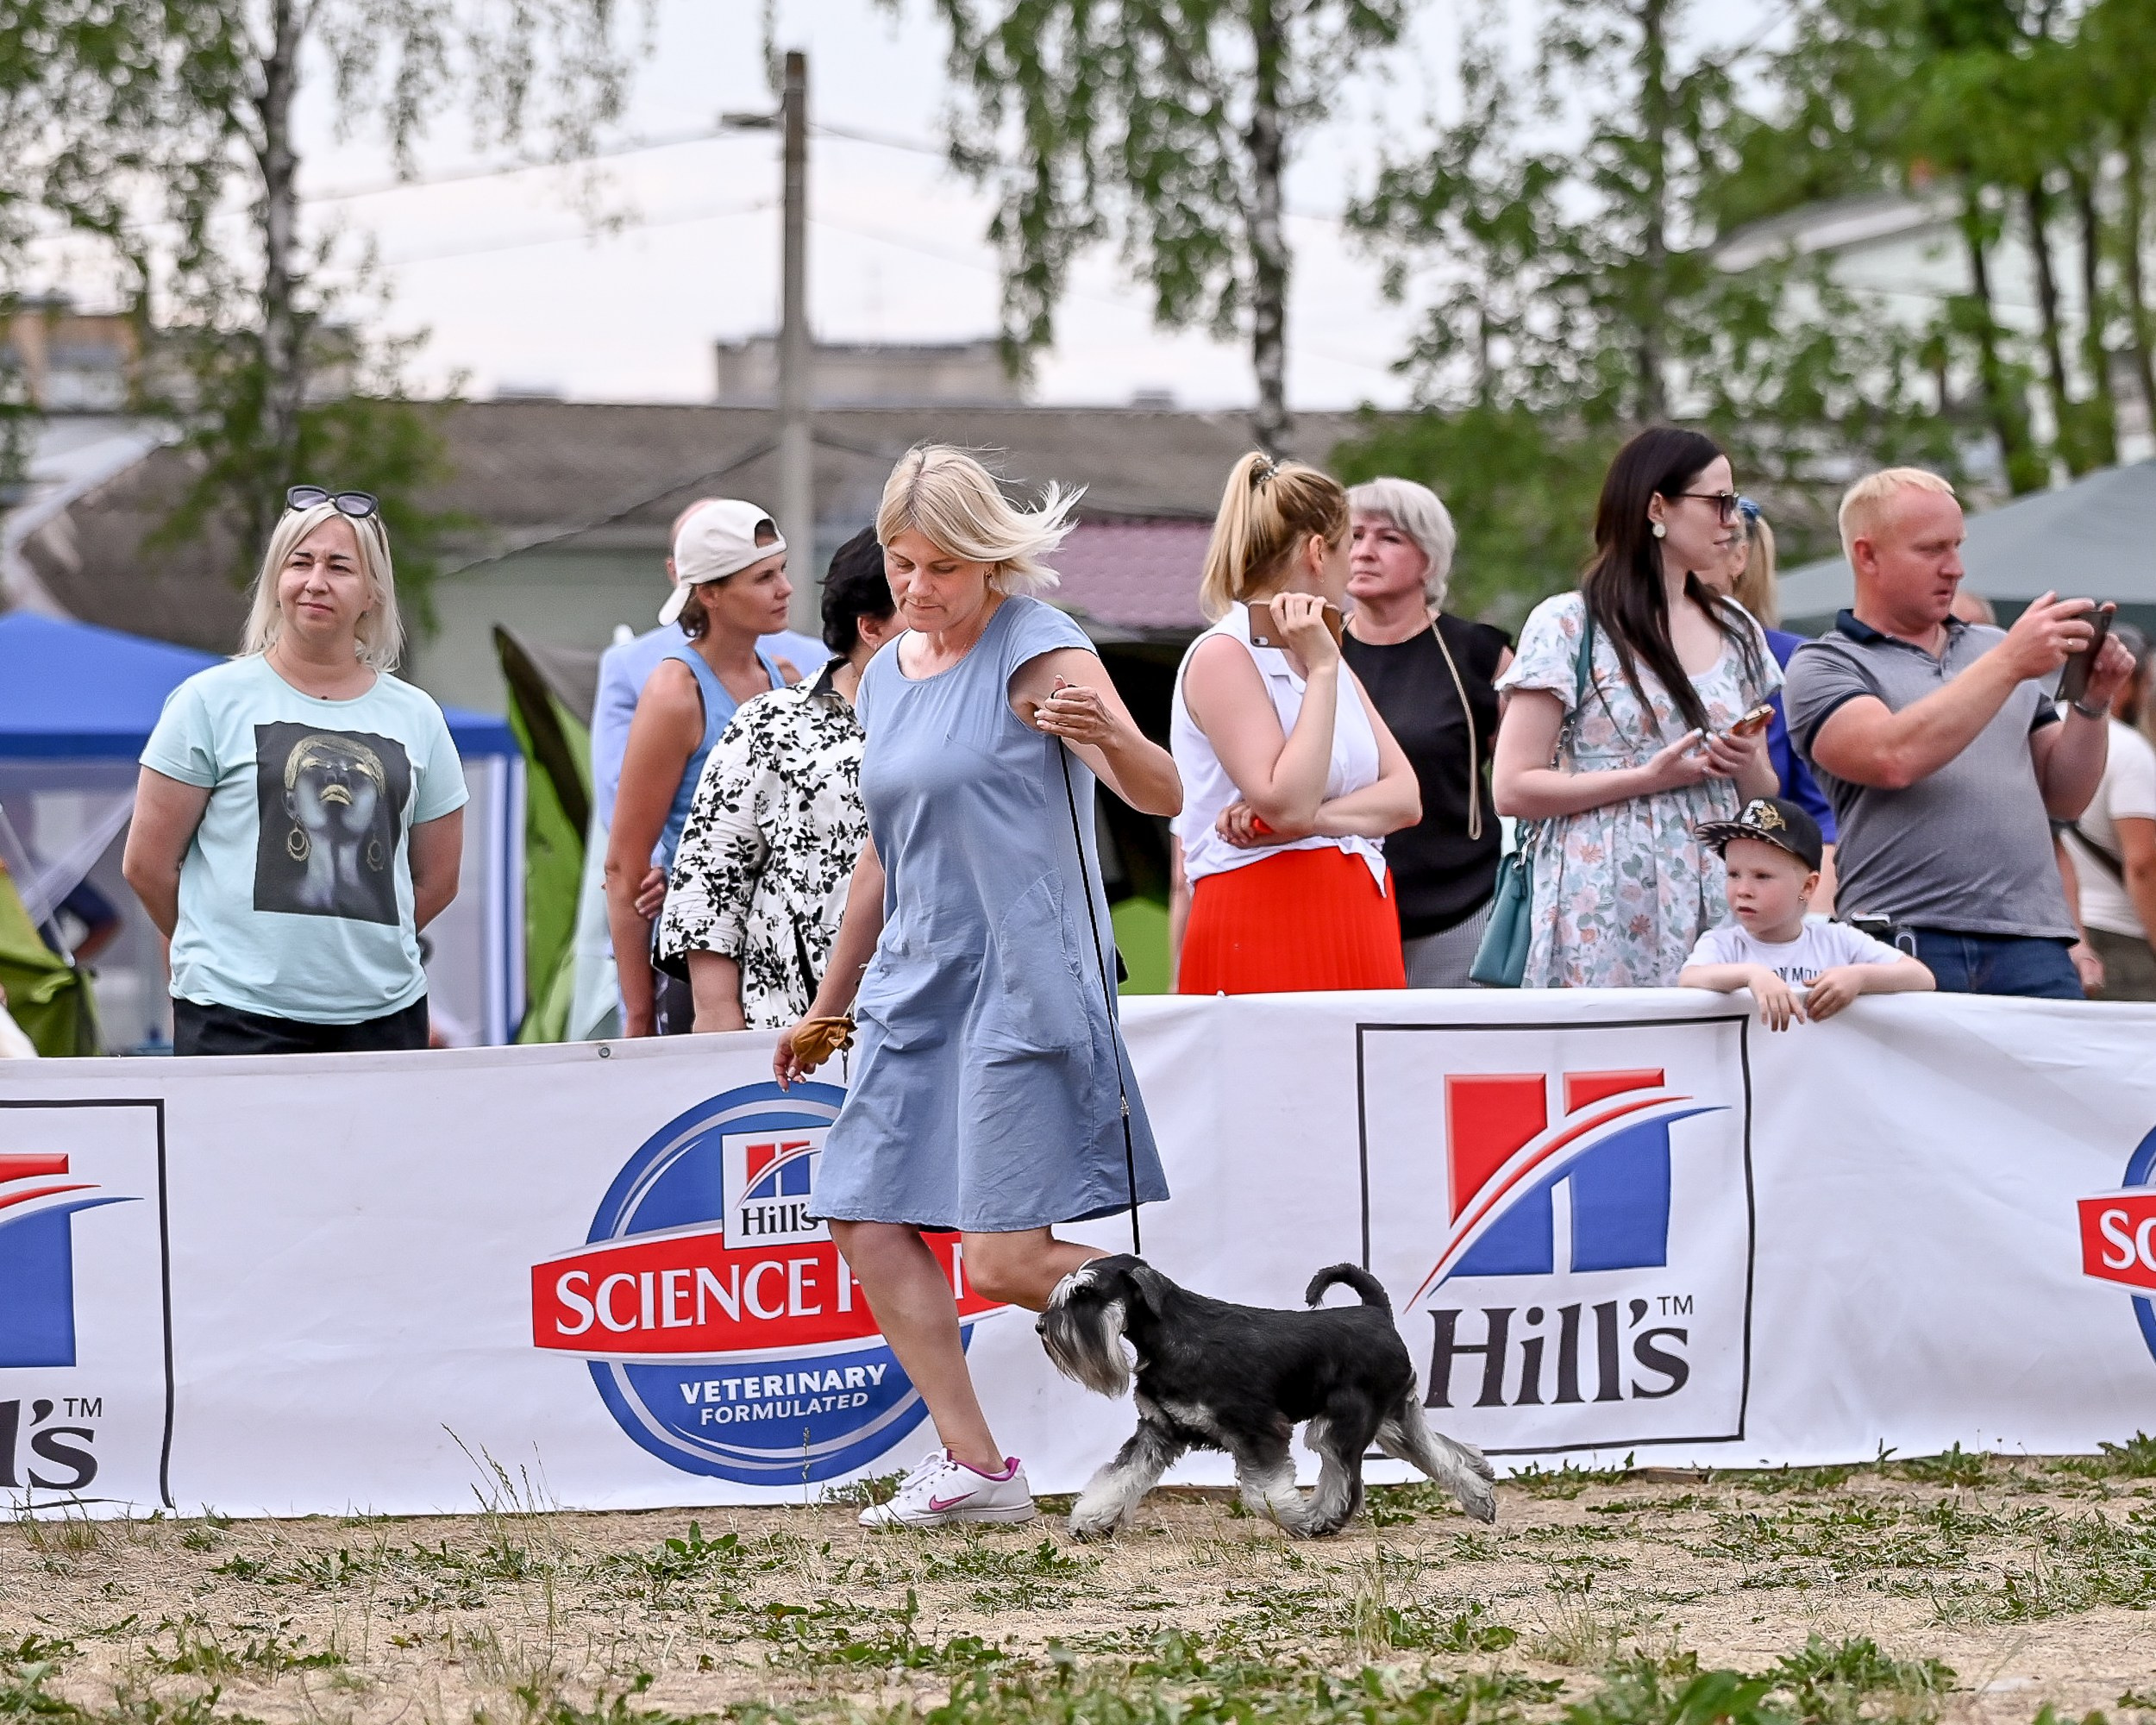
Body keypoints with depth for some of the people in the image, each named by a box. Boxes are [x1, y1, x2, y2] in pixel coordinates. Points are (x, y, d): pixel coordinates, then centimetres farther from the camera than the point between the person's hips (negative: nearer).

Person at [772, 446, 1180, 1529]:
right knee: (867, 1220, 0)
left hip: (1023, 981, -8)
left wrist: (1108, 736, -40)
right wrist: (826, 1005, 28)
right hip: (917, 983, 8)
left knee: (1006, 1258, -14)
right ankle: (973, 1467, 5)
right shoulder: (887, 677, 14)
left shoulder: (1037, 649, -8)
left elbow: (1161, 795, -18)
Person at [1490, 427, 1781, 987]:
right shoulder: (1568, 626, -1)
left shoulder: (1736, 632, 16)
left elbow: (1763, 796, 21)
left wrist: (1749, 767, -2)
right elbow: (1513, 789, -7)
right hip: (1608, 916, -5)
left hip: (1717, 905, 5)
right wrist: (1649, 778, -14)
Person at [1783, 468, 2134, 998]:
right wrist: (2008, 666, -12)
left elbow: (2063, 798, 21)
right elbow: (1893, 759, -14)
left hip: (2030, 942, 4)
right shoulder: (1823, 665, 7)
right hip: (1902, 941, -4)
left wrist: (2093, 703, 4)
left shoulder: (1996, 648, 21)